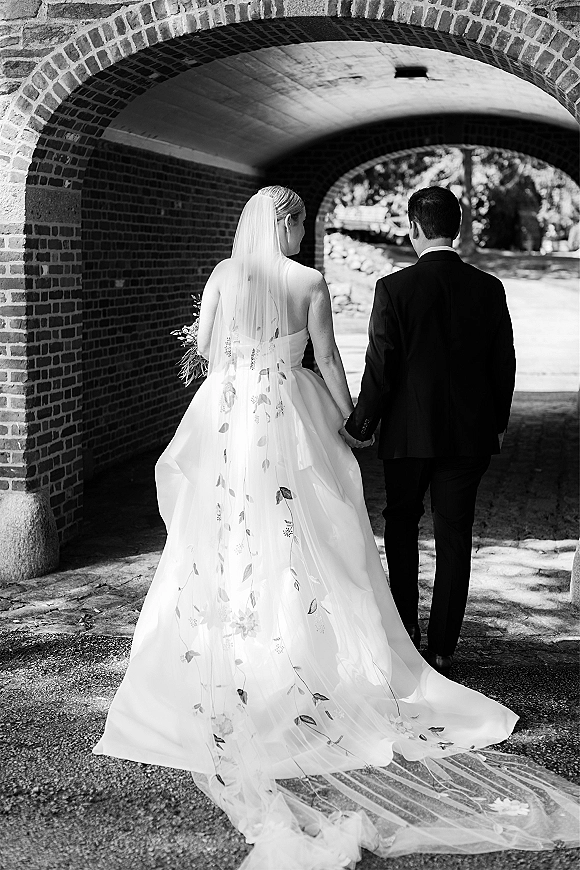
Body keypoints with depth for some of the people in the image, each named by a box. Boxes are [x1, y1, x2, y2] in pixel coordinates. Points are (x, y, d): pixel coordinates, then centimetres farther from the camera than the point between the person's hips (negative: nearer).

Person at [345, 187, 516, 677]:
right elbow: (504, 363, 3)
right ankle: (442, 647, 11)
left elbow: (381, 367, -11)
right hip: (469, 433, 2)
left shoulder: (394, 288, -11)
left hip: (409, 430, -2)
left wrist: (361, 423, 2)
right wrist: (498, 422, 16)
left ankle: (406, 627, 21)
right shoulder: (489, 289, -2)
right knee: (455, 535, 7)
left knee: (402, 522, 19)